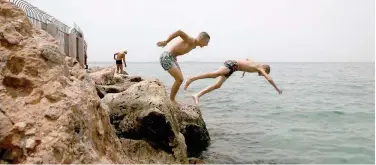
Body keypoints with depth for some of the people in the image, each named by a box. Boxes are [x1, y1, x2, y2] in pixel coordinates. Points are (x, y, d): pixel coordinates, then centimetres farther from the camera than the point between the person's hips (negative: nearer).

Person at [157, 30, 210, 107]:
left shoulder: (194, 45, 10)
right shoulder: (191, 41, -19)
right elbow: (179, 32, -32)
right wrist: (166, 42, -31)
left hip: (172, 58, 10)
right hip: (166, 57, -10)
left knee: (180, 79, 13)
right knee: (179, 79, -13)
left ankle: (172, 100, 22)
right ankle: (171, 100, 2)